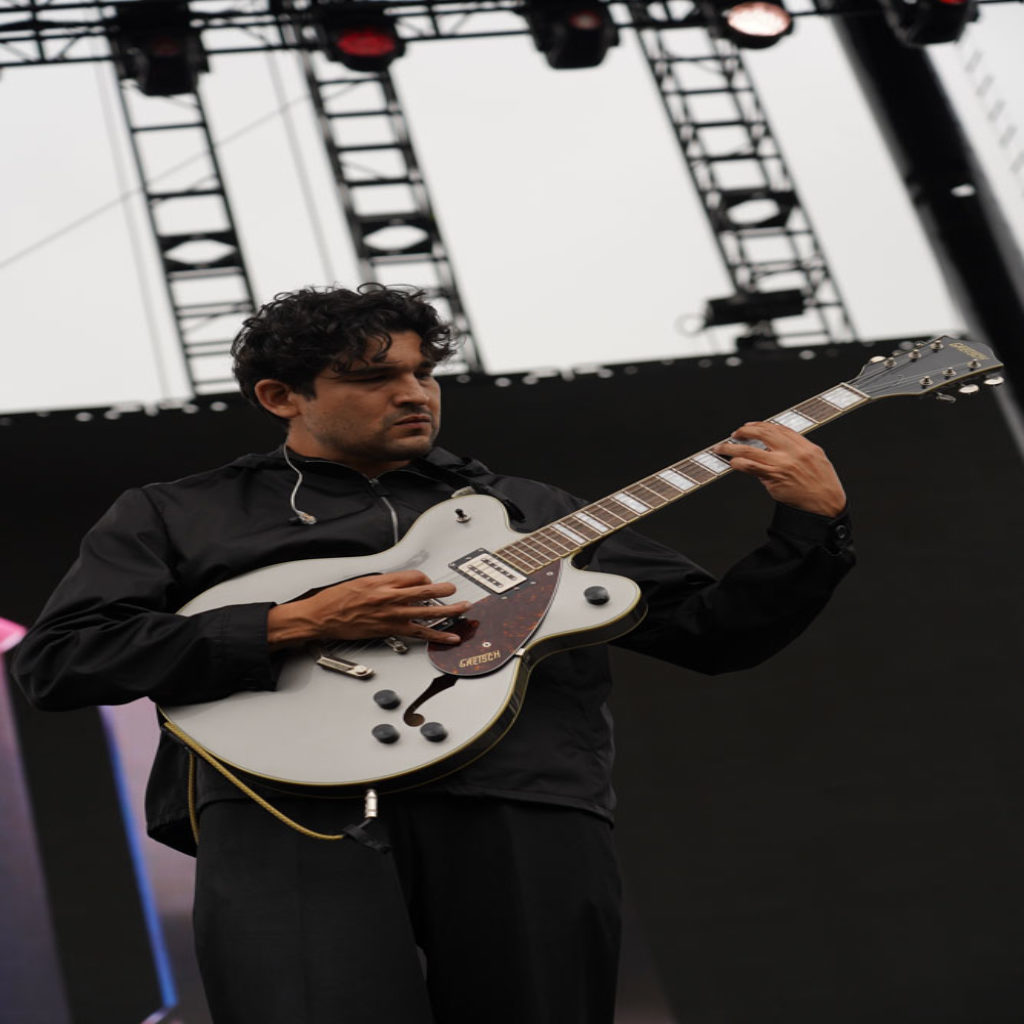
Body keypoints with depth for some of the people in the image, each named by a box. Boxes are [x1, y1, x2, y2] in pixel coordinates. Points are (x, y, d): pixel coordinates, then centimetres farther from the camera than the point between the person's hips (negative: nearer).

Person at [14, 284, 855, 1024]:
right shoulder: (173, 517, 22)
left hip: (524, 802, 3)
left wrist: (815, 523, 11)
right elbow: (55, 658, 5)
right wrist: (298, 625, -3)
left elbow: (718, 631, 28)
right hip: (291, 800, -3)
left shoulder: (528, 511, 30)